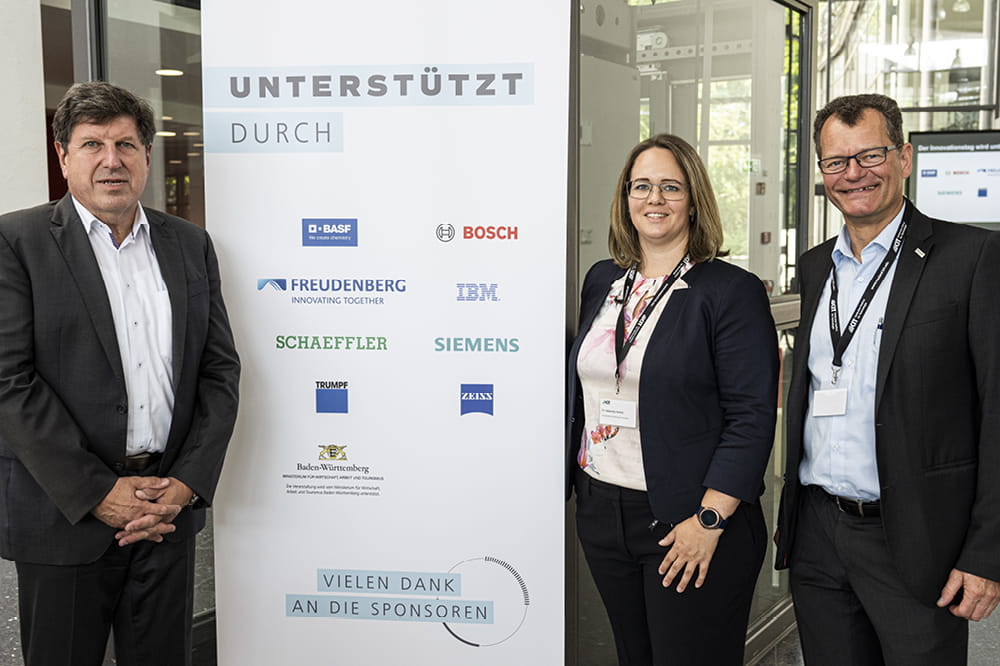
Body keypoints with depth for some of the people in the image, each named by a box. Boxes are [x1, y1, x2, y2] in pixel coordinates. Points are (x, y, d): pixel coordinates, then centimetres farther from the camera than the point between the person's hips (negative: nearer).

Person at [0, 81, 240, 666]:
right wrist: (99, 492, -14)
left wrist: (188, 482, -5)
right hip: (65, 509, -3)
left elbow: (220, 368, 6)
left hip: (171, 505, 4)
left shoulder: (190, 244, 9)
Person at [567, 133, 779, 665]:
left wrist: (709, 521, -18)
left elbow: (752, 416, -14)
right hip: (601, 512, 6)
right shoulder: (602, 281, 9)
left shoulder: (731, 291, -9)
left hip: (688, 524, -5)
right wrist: (575, 487, 14)